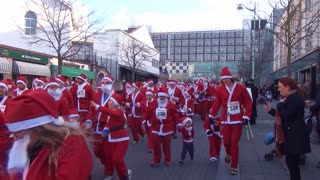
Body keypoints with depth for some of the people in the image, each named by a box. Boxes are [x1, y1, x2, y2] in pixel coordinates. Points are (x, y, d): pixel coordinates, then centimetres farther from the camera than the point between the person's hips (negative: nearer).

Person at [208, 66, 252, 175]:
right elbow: (216, 103, 5)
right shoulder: (220, 89, -1)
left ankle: (234, 167, 13)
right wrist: (212, 115, 6)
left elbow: (248, 102, -3)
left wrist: (246, 116, -9)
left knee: (234, 143, 0)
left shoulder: (240, 87, -6)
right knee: (226, 141, 6)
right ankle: (229, 154, 42)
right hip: (225, 119, 2)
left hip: (238, 120, -2)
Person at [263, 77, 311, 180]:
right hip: (292, 135, 11)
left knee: (292, 162, -6)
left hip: (295, 136, -11)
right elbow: (283, 115, 18)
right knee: (292, 162, 16)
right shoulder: (291, 97, 17)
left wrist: (280, 104, -12)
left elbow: (287, 115, -26)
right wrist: (270, 110, 7)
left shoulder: (294, 98, -17)